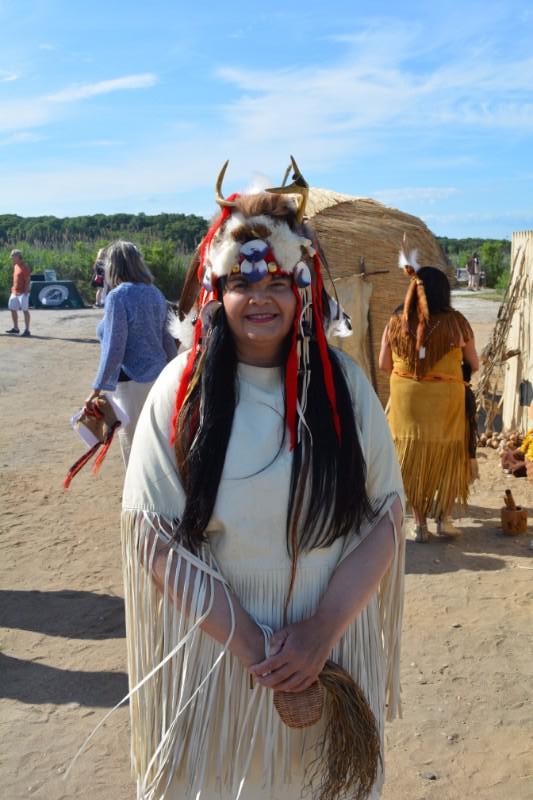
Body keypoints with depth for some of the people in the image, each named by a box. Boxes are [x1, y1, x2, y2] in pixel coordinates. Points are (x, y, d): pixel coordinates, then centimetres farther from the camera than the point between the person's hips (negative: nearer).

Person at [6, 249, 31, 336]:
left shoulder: (25, 267, -13)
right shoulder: (15, 266, 14)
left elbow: (27, 281, -16)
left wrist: (26, 293, -20)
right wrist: (13, 289, 18)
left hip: (22, 293, -9)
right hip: (14, 292, 9)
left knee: (25, 310, -4)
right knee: (12, 309, 12)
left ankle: (27, 330, 1)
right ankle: (16, 328, 23)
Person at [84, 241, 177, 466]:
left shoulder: (118, 296, -13)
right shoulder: (155, 293, 8)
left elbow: (114, 348, -18)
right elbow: (166, 339, 13)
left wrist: (97, 389, -15)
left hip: (132, 383, -7)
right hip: (157, 378, 7)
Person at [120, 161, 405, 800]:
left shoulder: (343, 384, -4)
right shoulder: (183, 389, -8)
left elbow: (386, 513, -5)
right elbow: (154, 533, -11)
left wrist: (323, 629, -15)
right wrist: (246, 641, -16)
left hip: (331, 648, 1)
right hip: (214, 648, -1)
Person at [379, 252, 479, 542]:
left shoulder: (395, 323, -4)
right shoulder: (456, 322, -9)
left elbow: (384, 365, 3)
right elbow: (474, 365, 1)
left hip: (407, 401, 2)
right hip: (446, 401, -2)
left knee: (413, 458, 12)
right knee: (450, 457, 17)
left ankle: (420, 523, 16)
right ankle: (444, 517, 15)